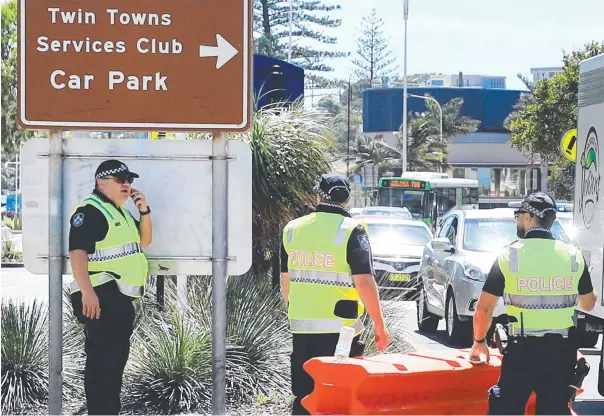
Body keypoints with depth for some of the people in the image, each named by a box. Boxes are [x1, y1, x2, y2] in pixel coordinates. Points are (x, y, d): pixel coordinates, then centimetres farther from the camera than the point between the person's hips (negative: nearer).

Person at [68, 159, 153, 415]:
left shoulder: (121, 211, 20)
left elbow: (144, 242, 25)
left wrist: (144, 211, 8)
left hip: (121, 296, 10)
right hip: (100, 296, -10)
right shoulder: (90, 211, -11)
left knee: (118, 356, 16)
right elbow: (77, 251, -22)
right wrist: (87, 292, -31)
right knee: (102, 358, -12)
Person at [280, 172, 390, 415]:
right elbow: (364, 282, -15)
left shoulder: (292, 229, 6)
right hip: (339, 330, -4)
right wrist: (379, 326, -8)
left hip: (301, 328, 5)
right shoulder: (352, 231, -10)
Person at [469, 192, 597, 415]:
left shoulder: (509, 255, -6)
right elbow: (588, 304, 12)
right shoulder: (573, 255, 1)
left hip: (523, 349, -3)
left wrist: (479, 341, 13)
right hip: (562, 349, 3)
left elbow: (484, 307, -3)